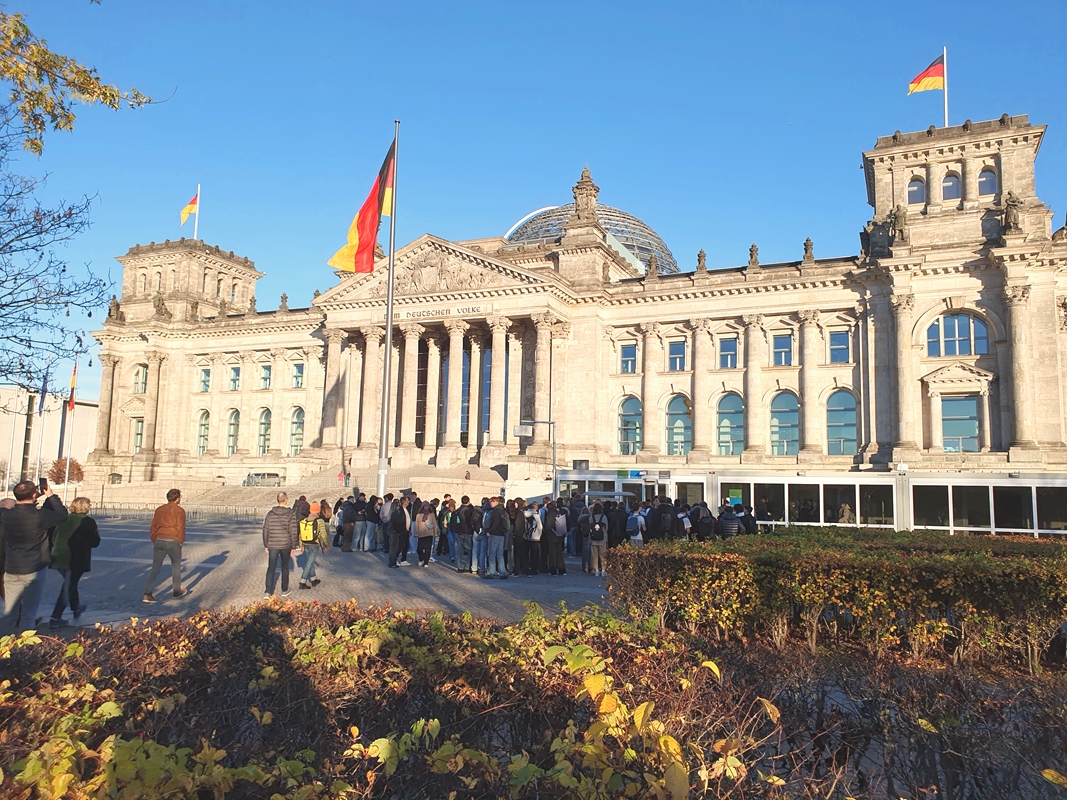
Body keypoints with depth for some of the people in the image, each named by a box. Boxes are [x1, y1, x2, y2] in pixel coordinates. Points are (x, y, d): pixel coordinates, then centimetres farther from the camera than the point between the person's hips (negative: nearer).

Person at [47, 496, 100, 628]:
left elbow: (53, 539, 11)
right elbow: (95, 542, -5)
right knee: (68, 588, 1)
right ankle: (55, 618, -4)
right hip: (76, 560, -6)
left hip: (59, 559, 6)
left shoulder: (63, 519, 6)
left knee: (70, 583, 25)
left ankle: (76, 608, 41)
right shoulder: (88, 521, -8)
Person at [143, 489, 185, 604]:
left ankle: (147, 594, -6)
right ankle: (177, 590, 28)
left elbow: (153, 527, 12)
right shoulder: (179, 510, -4)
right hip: (173, 541, -4)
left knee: (155, 568, 5)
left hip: (159, 541, 4)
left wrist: (154, 541, 20)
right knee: (176, 566, 16)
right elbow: (180, 528, -9)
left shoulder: (159, 509, 11)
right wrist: (180, 542, 4)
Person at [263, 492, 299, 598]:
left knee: (271, 568, 3)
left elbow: (265, 530, 4)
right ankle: (285, 591, 22)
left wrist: (266, 545, 13)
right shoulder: (291, 514, -7)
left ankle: (267, 592, -7)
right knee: (285, 567, 13)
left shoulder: (270, 514, 1)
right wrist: (293, 546, 1)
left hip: (272, 545, 1)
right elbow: (293, 532, -7)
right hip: (286, 545, -1)